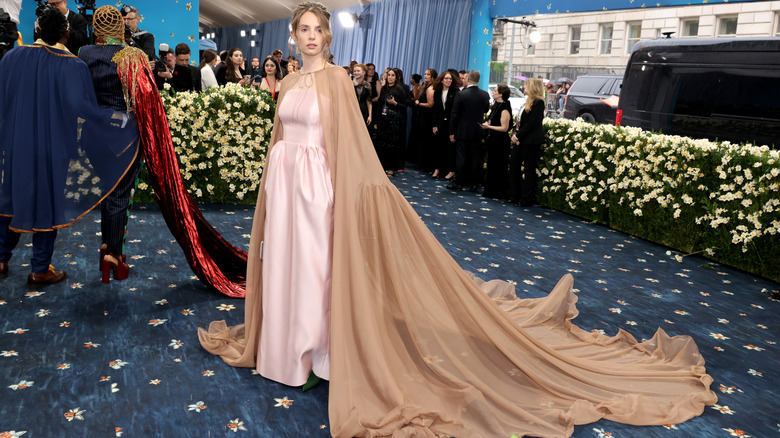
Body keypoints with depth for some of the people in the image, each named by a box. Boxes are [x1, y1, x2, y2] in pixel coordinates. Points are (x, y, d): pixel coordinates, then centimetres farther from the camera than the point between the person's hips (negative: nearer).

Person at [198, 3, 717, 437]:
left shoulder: (336, 79, -9)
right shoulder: (289, 82, 12)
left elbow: (351, 142, -14)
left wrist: (371, 185, -21)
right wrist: (272, 188, 17)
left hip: (317, 184, -7)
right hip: (282, 182, 7)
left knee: (314, 268, 1)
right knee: (284, 263, 15)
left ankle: (317, 353, 18)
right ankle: (284, 348, 34)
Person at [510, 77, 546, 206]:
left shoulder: (538, 102, -13)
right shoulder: (528, 101, 16)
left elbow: (532, 123, -19)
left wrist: (518, 136, -16)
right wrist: (515, 134, 2)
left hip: (531, 141, -10)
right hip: (520, 140, 10)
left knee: (529, 170, -2)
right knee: (513, 166, 12)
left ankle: (527, 199, 6)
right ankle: (514, 196, 21)